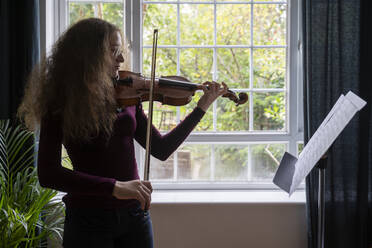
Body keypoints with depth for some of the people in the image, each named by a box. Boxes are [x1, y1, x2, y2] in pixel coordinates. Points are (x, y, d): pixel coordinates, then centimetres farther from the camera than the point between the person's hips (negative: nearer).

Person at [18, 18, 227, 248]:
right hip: (89, 218, -4)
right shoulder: (60, 105, -10)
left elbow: (161, 150, 7)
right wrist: (114, 187, -29)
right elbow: (47, 173, -20)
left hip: (135, 214, 4)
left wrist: (202, 108, 1)